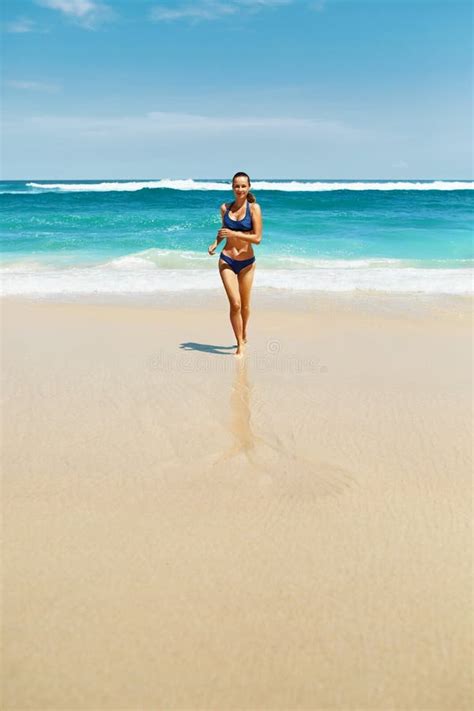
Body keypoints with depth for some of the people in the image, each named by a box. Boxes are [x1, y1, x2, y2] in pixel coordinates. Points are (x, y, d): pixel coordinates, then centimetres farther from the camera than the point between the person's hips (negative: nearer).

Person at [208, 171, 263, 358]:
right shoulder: (225, 208, 3)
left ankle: (244, 334, 41)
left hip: (247, 262, -1)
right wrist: (215, 243, 3)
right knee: (235, 304, -11)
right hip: (227, 260, 1)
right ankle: (240, 345, 0)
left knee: (245, 305, 13)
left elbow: (257, 238, -13)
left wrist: (234, 234, -22)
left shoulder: (254, 208, -7)